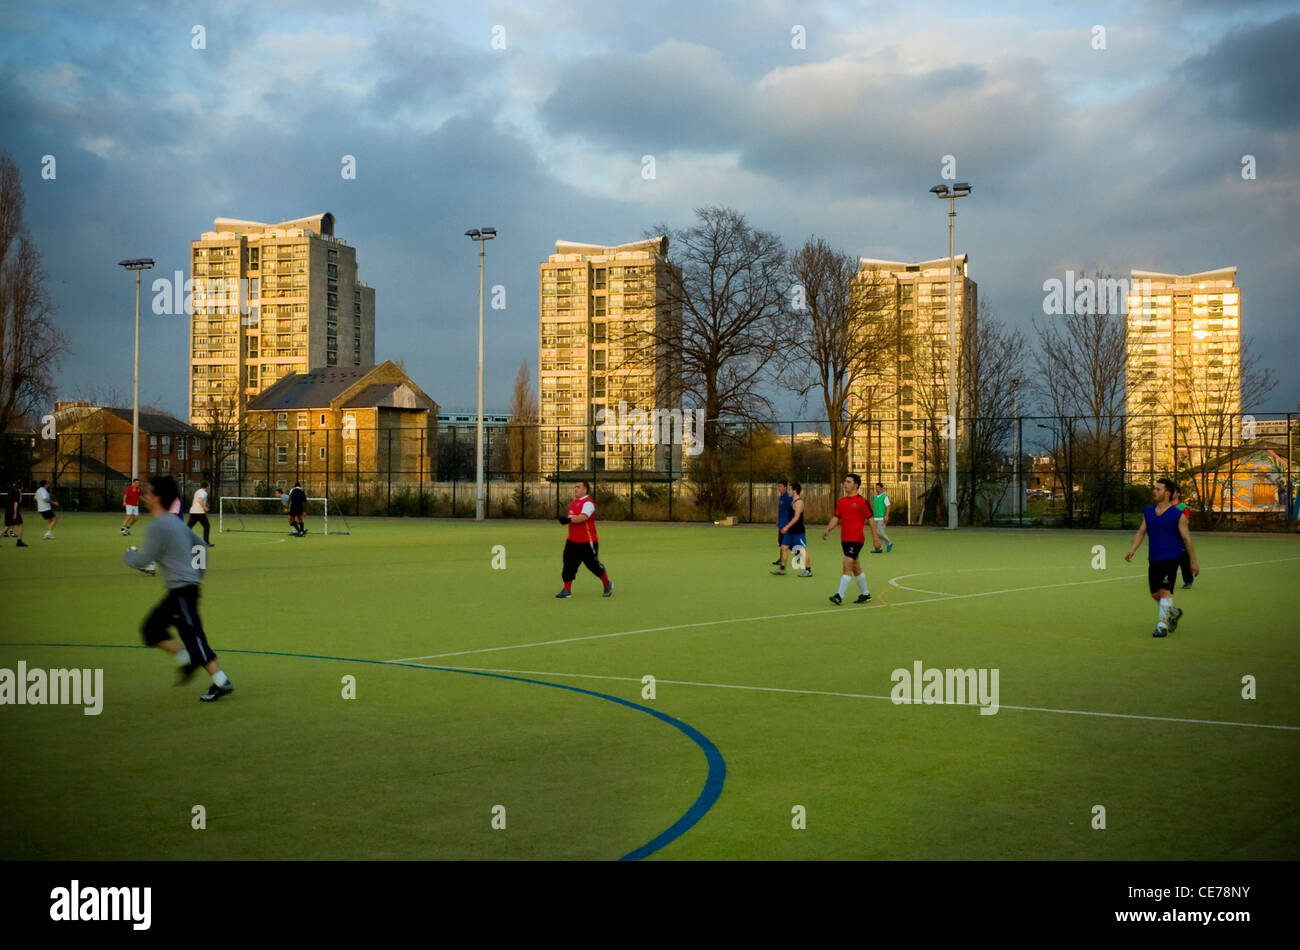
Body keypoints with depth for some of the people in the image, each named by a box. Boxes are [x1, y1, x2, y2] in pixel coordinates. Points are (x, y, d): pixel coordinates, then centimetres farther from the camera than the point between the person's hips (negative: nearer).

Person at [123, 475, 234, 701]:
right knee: (151, 629, 13)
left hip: (182, 590, -10)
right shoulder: (175, 522, 15)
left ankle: (221, 682, -8)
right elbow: (199, 545, 24)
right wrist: (198, 572, 27)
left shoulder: (158, 526, -14)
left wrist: (128, 554, 7)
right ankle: (187, 660, 10)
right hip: (179, 590, 10)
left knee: (193, 636, -9)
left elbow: (141, 561, -14)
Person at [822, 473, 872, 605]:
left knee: (847, 565, -15)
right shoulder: (841, 502, 11)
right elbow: (836, 518, 10)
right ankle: (865, 594, 27)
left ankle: (839, 596, -18)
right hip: (845, 538, 7)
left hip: (856, 538, -7)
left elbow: (870, 520, -4)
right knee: (855, 568, 14)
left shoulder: (862, 501, -6)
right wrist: (828, 529, -9)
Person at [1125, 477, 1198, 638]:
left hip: (1170, 558, -6)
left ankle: (1162, 625, -9)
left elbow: (1186, 538, -3)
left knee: (1165, 591, -14)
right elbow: (1141, 532, 11)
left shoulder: (1177, 515, -7)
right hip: (1153, 559, 6)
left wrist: (1193, 561, -1)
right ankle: (1173, 613, 37)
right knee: (1155, 593, 12)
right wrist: (1133, 550, -3)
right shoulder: (1148, 511, 8)